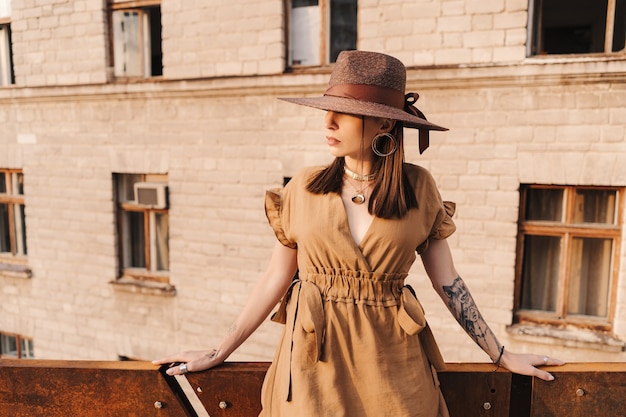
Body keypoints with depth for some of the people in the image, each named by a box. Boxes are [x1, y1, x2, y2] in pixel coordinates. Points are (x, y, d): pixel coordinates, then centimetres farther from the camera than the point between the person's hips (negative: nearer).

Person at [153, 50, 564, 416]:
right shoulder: (304, 187, -5)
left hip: (392, 364, 0)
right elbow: (277, 278, 0)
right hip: (313, 362, 1)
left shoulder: (419, 187, -6)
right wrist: (218, 353, 2)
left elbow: (447, 280, 1)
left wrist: (501, 354, 4)